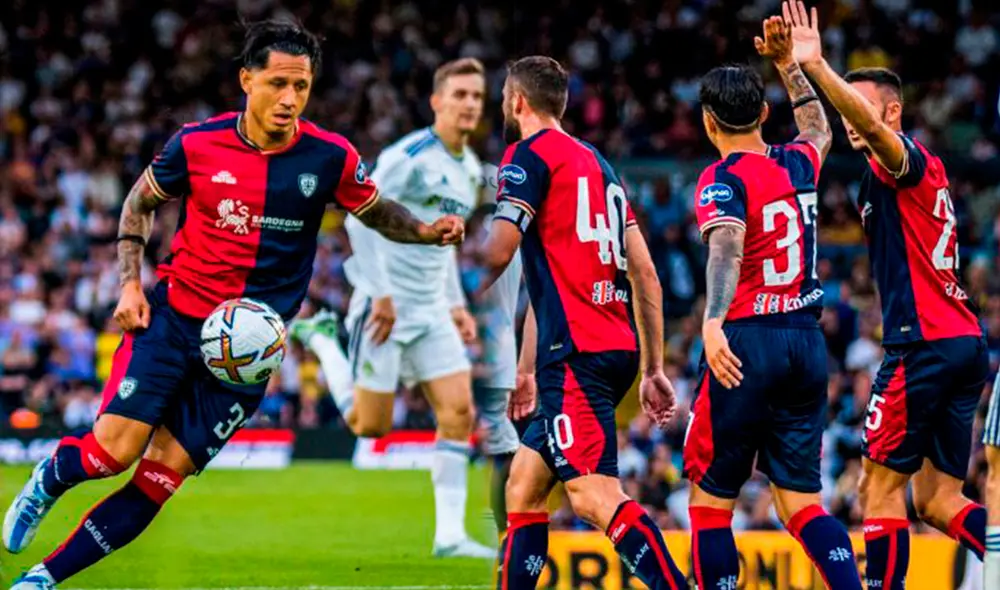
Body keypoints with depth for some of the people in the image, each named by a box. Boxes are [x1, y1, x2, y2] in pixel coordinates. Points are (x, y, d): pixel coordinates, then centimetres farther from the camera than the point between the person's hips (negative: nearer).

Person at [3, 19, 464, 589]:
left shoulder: (330, 157, -6)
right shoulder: (197, 143, -6)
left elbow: (377, 211, 12)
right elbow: (140, 203, 11)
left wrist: (427, 231, -8)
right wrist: (130, 284, 1)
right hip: (173, 319, -1)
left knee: (162, 475, -5)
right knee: (114, 450, -13)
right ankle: (50, 478, 23)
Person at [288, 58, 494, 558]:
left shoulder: (470, 168, 10)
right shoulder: (410, 156, -16)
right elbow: (359, 215, -20)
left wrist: (457, 304, 16)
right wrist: (381, 293, -22)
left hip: (433, 312, 7)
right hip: (386, 306, -7)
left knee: (459, 413, -6)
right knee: (371, 426, 0)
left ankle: (449, 534, -4)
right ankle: (322, 339, 25)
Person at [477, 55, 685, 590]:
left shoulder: (530, 154, -1)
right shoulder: (598, 163, 22)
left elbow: (497, 252, -12)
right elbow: (645, 273, 20)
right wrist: (654, 369, 21)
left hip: (575, 350, -9)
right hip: (617, 347, 9)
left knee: (595, 495, -17)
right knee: (522, 486, 14)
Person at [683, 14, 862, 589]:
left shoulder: (722, 181, -7)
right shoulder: (798, 164, 11)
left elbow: (727, 246, -27)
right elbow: (819, 130, 37)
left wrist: (712, 323, -40)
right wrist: (788, 64, 42)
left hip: (748, 345, -6)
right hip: (808, 342, 6)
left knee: (710, 498, 5)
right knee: (802, 503, 5)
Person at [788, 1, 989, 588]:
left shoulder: (905, 160, -6)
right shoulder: (924, 171, 21)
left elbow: (871, 124, -27)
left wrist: (815, 65, -36)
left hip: (924, 343, -9)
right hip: (967, 342, 9)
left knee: (881, 486, -4)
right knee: (938, 500, 7)